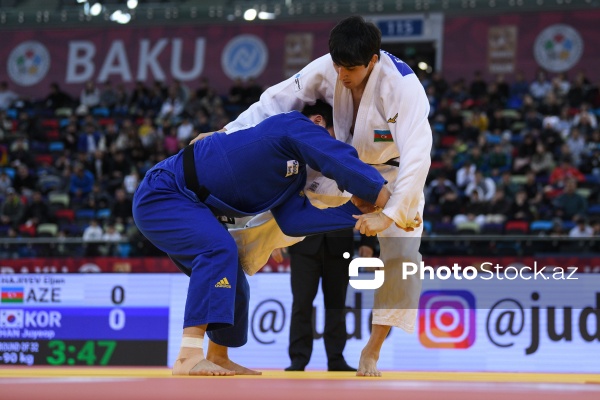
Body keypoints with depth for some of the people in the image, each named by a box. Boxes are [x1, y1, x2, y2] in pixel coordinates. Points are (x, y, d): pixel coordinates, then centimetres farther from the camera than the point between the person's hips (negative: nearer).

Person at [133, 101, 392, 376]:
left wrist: (358, 211, -7)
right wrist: (384, 199, -16)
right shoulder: (294, 125, -12)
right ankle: (189, 357, -35)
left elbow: (292, 219, -5)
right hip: (160, 196, -10)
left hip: (184, 204, 10)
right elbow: (342, 162, -21)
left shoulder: (296, 174, 13)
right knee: (218, 250, -30)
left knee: (230, 284, 13)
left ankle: (218, 357, 34)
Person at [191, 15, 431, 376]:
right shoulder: (329, 69, -23)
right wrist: (225, 133, -20)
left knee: (401, 255, -18)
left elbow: (417, 155, -41)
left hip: (392, 175, -4)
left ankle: (372, 352, -6)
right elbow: (279, 100, -14)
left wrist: (390, 215, -48)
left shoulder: (403, 86, -36)